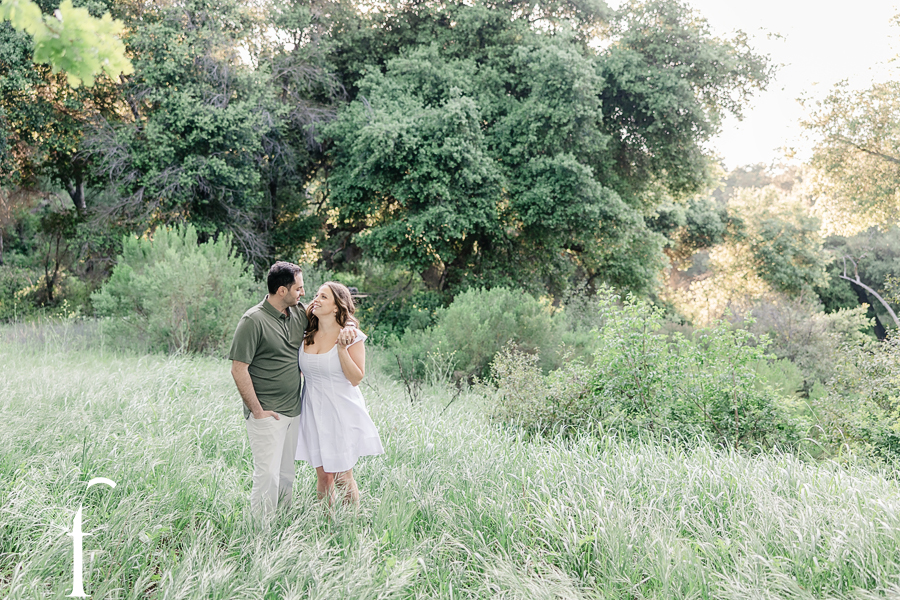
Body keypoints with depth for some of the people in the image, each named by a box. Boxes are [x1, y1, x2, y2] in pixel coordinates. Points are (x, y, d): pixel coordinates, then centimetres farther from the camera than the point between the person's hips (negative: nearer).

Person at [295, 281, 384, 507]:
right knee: (323, 477, 10)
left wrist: (342, 348, -22)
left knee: (342, 477, 5)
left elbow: (356, 378, -13)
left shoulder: (351, 336, -9)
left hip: (342, 413, -4)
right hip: (314, 412, 4)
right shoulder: (306, 335, 4)